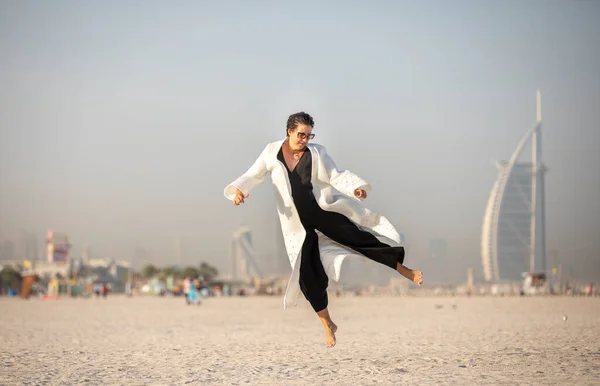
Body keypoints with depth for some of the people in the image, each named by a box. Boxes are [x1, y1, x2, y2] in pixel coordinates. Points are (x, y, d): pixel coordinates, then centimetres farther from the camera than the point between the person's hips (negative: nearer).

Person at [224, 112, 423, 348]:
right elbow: (252, 176, 1)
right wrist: (238, 190, -20)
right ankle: (328, 326, 14)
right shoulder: (272, 153, -3)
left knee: (361, 239, -10)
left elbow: (337, 177, -6)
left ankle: (407, 273, 5)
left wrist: (356, 188, -25)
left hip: (326, 214, -1)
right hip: (298, 224, 1)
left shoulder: (316, 153, -4)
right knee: (308, 276, 0)